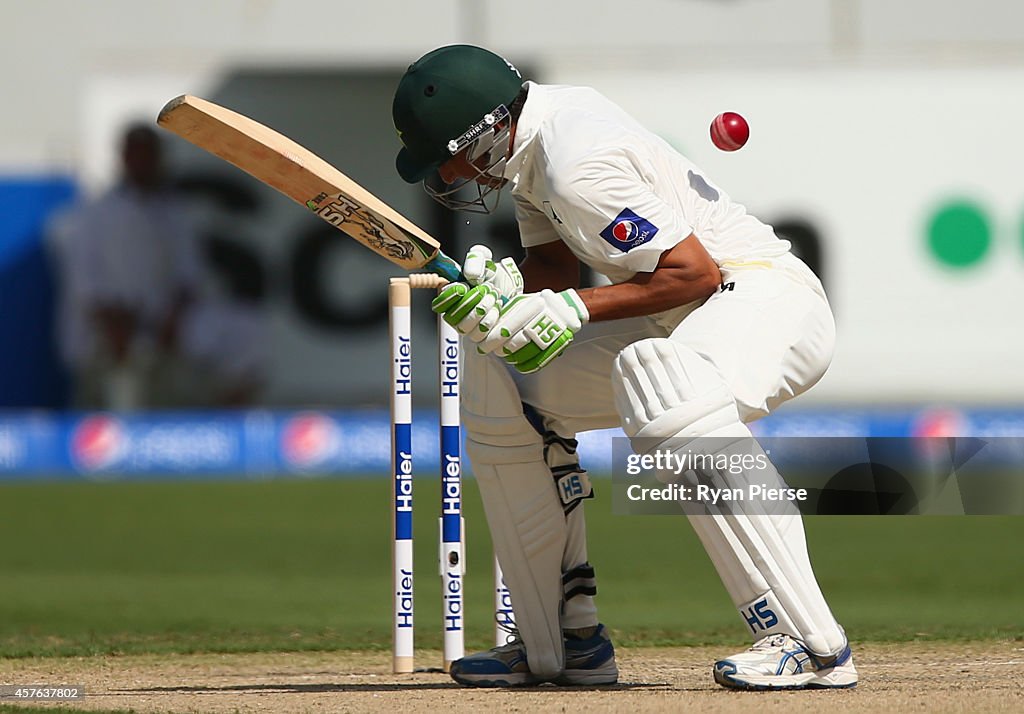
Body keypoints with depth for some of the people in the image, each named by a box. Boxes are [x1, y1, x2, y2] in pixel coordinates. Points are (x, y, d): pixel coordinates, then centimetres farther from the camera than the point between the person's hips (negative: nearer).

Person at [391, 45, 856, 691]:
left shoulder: (578, 166, -24)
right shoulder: (530, 138, 5)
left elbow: (695, 271, -25)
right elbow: (555, 262, 12)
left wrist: (574, 308, -24)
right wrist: (508, 288, -10)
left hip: (766, 298, -11)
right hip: (675, 328, 11)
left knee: (668, 394, -42)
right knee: (501, 389, 13)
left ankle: (810, 644, -42)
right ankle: (564, 645, 15)